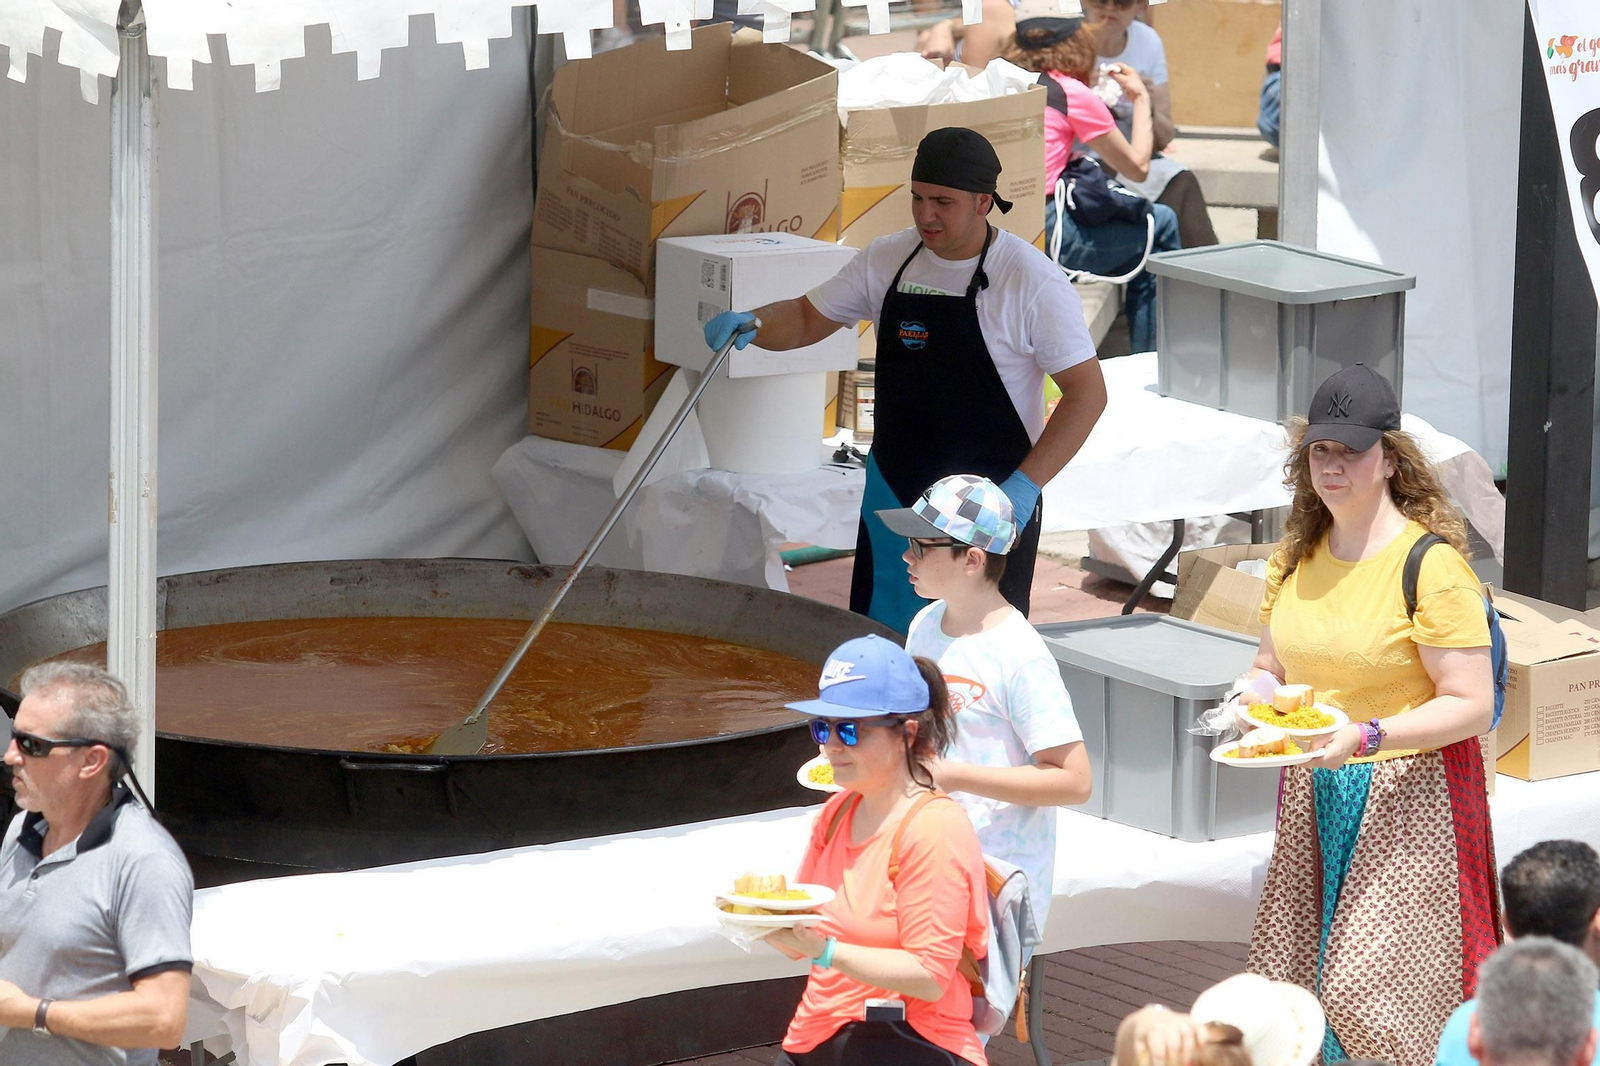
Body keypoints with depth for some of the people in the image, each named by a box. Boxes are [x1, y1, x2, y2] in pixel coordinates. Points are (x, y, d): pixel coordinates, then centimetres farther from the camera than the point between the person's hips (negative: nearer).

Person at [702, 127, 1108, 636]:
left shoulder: (1031, 281, -12)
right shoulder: (887, 260, 4)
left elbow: (1087, 392, -12)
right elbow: (807, 319, 15)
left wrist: (1025, 485, -21)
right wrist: (750, 323, -8)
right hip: (894, 493, 5)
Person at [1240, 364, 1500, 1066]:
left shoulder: (1432, 565, -14)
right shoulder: (1297, 558, 8)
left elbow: (1471, 706, -16)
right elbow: (1269, 666, 20)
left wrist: (1365, 735, -27)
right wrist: (1257, 697, -4)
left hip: (1408, 794, -7)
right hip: (1312, 796, 7)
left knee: (1370, 997, -12)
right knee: (1288, 990, 4)